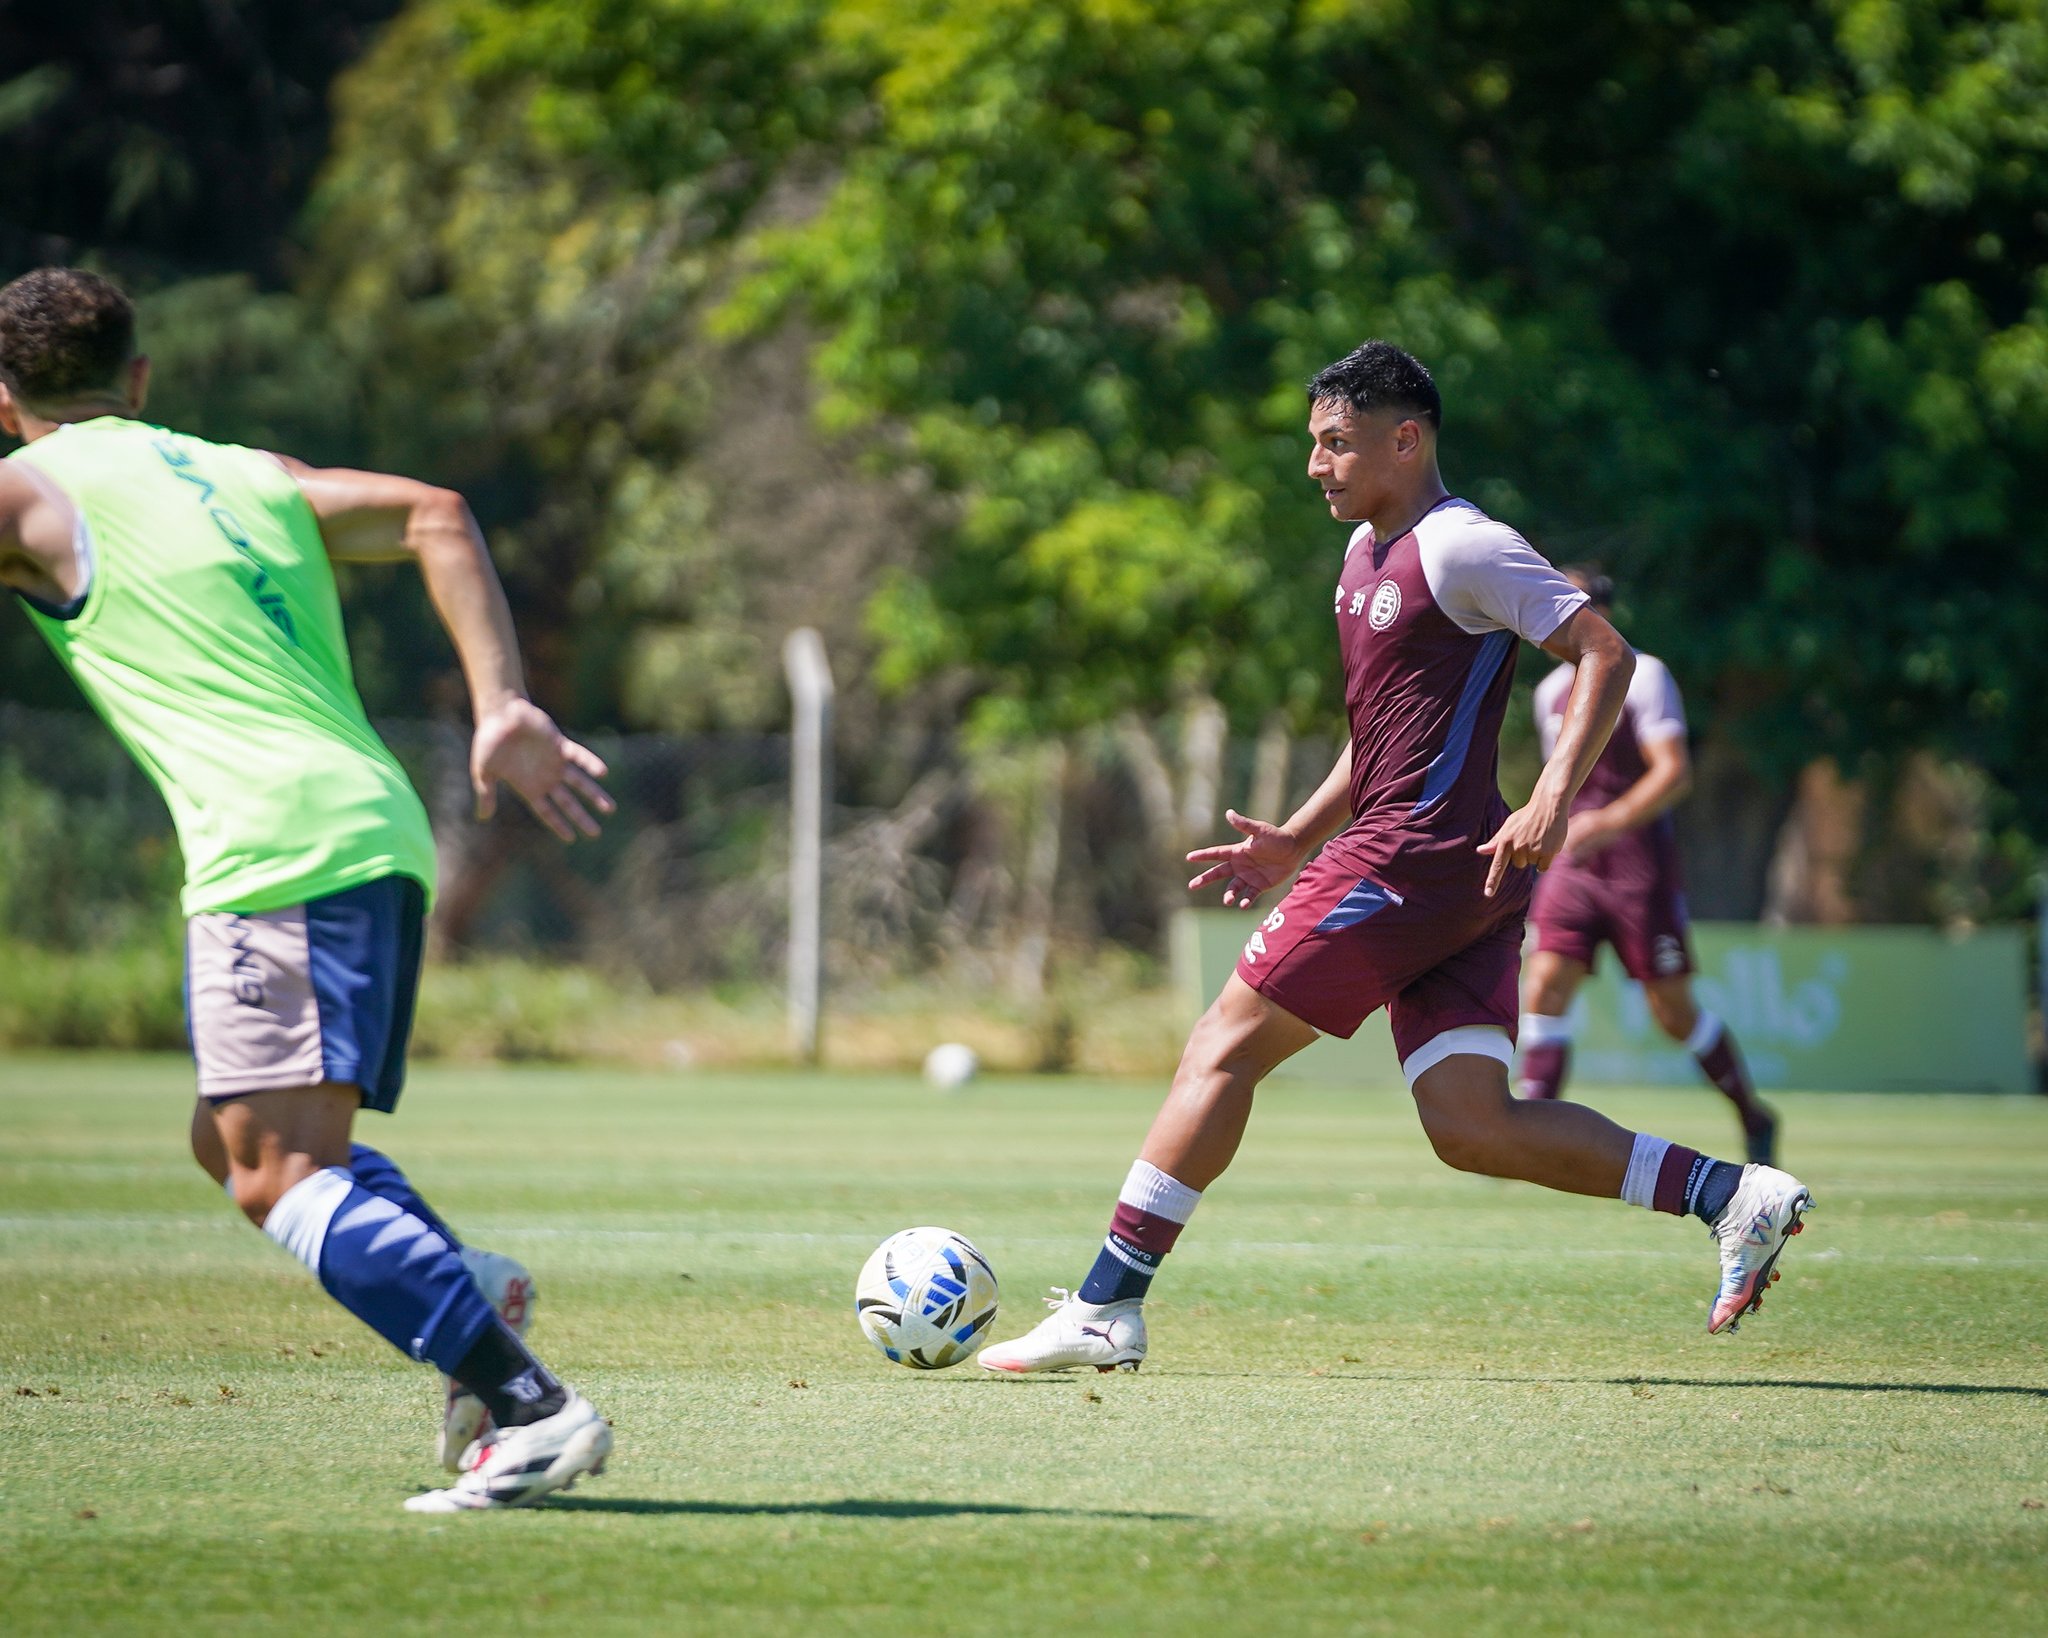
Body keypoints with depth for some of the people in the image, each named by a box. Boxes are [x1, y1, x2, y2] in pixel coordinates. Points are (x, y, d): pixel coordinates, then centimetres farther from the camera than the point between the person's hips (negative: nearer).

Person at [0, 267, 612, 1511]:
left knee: (277, 1164, -13)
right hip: (380, 833, 8)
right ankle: (465, 1286, -3)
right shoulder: (253, 475, 23)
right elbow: (435, 515, 12)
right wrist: (505, 708, 6)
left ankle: (533, 1407, -24)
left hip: (279, 844, -8)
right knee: (236, 1141, 19)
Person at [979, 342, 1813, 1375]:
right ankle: (1734, 1195, -1)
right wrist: (1296, 843, 24)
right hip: (1463, 890, 10)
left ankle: (1106, 1308, -3)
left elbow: (1603, 652, -14)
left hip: (1412, 859, -10)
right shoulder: (1366, 551, 20)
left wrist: (1552, 801, -25)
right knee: (1472, 1128, 1)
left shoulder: (1459, 548, -10)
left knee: (1223, 1048, -5)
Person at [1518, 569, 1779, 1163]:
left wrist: (1608, 822, -30)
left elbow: (1673, 772, -19)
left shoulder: (1643, 675, -9)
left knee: (1672, 1011, 0)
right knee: (1544, 986, -12)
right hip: (1573, 863, 6)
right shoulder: (1551, 691, 12)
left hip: (1640, 861, -6)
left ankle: (1754, 1116, 20)